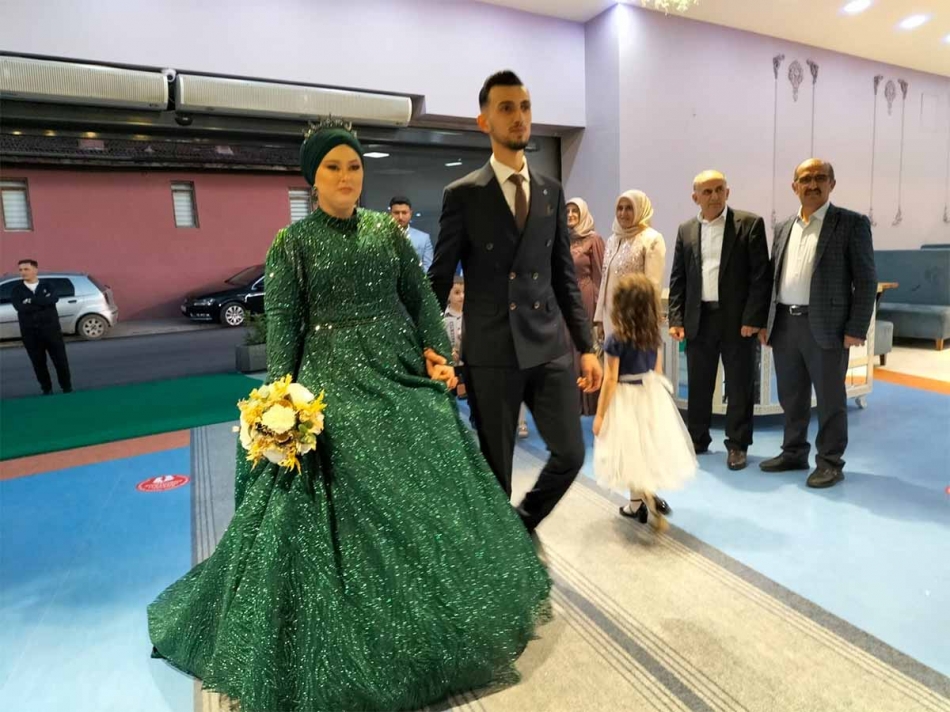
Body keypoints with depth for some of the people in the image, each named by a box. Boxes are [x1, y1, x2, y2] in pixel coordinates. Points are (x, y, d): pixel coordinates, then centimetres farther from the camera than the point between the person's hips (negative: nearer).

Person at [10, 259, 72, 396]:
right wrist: (43, 303, -12)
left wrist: (31, 301, -16)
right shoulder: (17, 290, 5)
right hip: (30, 332, 1)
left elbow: (54, 299, -16)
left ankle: (67, 388, 17)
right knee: (38, 363, 6)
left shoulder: (47, 286, 5)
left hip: (51, 329, -1)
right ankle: (46, 389, 18)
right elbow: (20, 307, -14)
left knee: (60, 359, 3)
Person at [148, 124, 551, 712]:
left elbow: (421, 295, 10)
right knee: (349, 502, -3)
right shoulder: (293, 242, -1)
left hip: (402, 370, 4)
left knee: (426, 493, 7)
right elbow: (281, 325, -6)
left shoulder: (386, 229, 9)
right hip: (333, 377, -4)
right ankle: (353, 649, 21)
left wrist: (436, 350, -2)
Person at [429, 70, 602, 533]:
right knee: (494, 467, 7)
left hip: (548, 347, 4)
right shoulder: (462, 195, -1)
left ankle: (522, 525, 34)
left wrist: (586, 347, 7)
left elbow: (564, 275, 11)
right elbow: (439, 279, -1)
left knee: (571, 453, 6)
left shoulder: (552, 191, 11)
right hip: (490, 352, -3)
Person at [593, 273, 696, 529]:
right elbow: (658, 371, 9)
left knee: (632, 453, 6)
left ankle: (648, 499, -12)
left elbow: (611, 379, -15)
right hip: (652, 396, 6)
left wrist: (600, 414, -8)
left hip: (626, 399, -6)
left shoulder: (616, 339, -17)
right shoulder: (654, 335, 0)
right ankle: (637, 504, 28)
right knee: (648, 449, 16)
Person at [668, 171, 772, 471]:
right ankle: (697, 440, 25)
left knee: (739, 386, 5)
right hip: (698, 319, 3)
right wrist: (676, 319, 1)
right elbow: (677, 278, 9)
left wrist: (753, 318, -13)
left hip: (737, 319, -3)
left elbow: (761, 275, -6)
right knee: (698, 385, 11)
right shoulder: (686, 230, 9)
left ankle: (737, 445, 18)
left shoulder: (750, 224, -1)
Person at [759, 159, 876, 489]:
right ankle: (794, 452, 27)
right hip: (785, 324, 5)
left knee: (829, 399, 4)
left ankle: (830, 462, 16)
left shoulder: (852, 223, -2)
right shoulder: (785, 227, 14)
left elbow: (866, 280, -5)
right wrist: (766, 321, 11)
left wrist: (856, 329, -12)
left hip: (825, 326, -5)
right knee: (791, 397, 13)